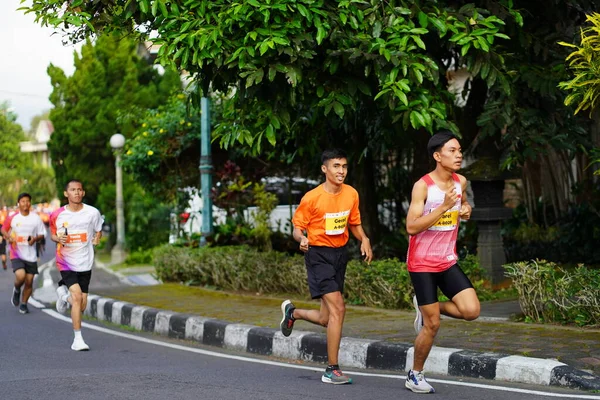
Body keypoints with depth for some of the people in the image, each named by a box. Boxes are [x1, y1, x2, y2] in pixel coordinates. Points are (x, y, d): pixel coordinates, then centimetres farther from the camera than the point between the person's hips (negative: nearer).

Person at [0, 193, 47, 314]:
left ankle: (24, 304, 25)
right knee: (20, 276, -22)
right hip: (17, 254, -2)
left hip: (31, 255, 2)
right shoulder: (12, 218, -3)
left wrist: (35, 239, -16)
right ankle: (16, 290, 12)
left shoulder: (36, 218, -1)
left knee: (29, 282, 4)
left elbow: (42, 234, 6)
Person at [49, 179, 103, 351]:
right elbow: (53, 234, 10)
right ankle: (78, 339, -10)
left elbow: (98, 231, 15)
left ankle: (64, 294, 42)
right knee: (77, 296, -20)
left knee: (82, 305, 6)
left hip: (85, 263, 2)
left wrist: (97, 237, -5)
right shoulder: (58, 215, -3)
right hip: (66, 262, -2)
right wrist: (58, 238, -11)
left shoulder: (93, 213, -2)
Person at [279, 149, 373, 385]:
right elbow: (297, 227, -5)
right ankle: (332, 370, -8)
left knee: (326, 319, 10)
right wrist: (302, 239, -28)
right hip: (318, 254, -6)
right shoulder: (312, 198, -13)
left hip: (340, 254, 6)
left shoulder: (351, 194, 2)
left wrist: (363, 239, -5)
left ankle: (292, 312, 43)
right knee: (338, 308, -18)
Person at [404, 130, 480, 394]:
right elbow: (411, 227, -22)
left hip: (448, 261, 5)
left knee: (471, 311, -11)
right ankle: (415, 376, 18)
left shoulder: (461, 182, 2)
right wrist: (443, 207, -28)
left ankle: (425, 308, 16)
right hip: (422, 263, -5)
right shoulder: (423, 186, -16)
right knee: (432, 325, -2)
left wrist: (466, 211, 0)